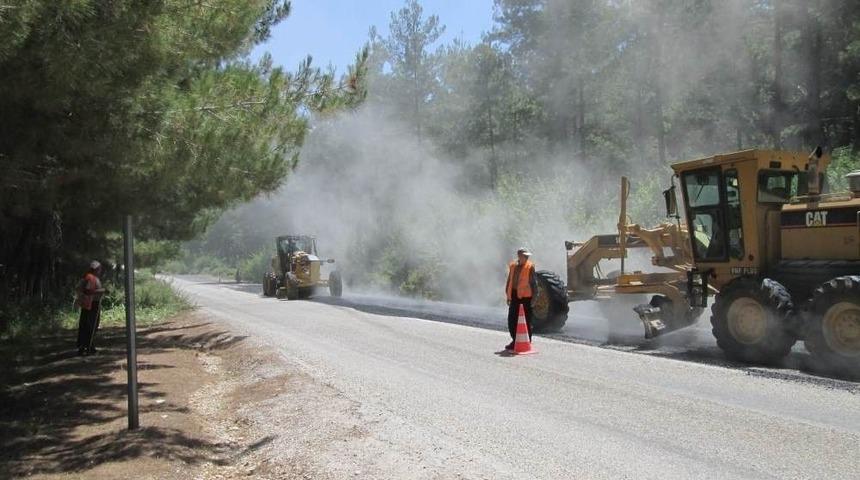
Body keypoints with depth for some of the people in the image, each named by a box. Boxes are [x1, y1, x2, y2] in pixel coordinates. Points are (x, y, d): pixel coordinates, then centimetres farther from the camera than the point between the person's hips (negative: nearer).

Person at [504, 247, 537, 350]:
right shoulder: (513, 266, 10)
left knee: (526, 321, 2)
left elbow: (533, 282, -6)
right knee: (512, 320, 9)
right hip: (514, 295, 5)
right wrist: (508, 296, 15)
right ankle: (515, 341, 24)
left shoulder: (530, 266, -5)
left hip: (525, 296, -5)